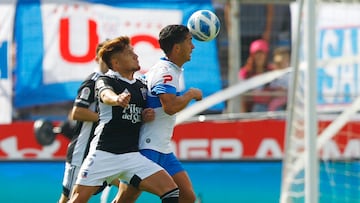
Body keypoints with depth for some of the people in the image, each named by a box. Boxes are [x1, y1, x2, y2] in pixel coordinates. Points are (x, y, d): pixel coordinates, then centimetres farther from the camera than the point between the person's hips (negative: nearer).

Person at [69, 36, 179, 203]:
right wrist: (117, 99, -53)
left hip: (132, 156, 5)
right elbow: (106, 95, -28)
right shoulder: (105, 80, -3)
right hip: (104, 153, -4)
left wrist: (148, 116, 4)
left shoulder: (142, 86, 15)